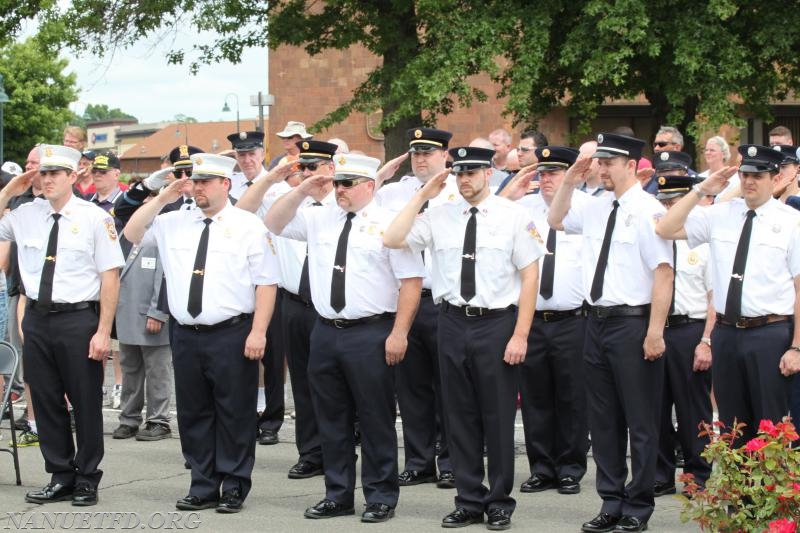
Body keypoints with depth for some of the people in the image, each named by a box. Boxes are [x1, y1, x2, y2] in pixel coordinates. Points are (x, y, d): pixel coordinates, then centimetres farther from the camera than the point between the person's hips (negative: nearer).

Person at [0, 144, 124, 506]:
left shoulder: (94, 218, -5)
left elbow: (110, 276, -7)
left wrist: (103, 331, -13)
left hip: (78, 318, -4)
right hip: (37, 317, 5)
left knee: (86, 402, 4)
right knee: (45, 401, 10)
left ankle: (87, 480, 16)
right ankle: (60, 477, 23)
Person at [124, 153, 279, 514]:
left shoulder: (248, 226, -2)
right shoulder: (174, 223, 11)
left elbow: (266, 282, -5)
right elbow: (132, 235, 12)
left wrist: (258, 332, -13)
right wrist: (162, 199, 2)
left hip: (232, 335, -5)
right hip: (186, 335, 5)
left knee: (234, 414, 0)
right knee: (193, 414, 9)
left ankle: (234, 488, 10)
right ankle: (203, 487, 19)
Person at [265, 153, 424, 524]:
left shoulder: (389, 224, -5)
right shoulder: (319, 219, 11)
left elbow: (411, 281, -8)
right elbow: (273, 224, 16)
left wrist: (399, 333, -13)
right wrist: (301, 192, 2)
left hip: (370, 334, -5)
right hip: (326, 332, 5)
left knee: (375, 420, 1)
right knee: (332, 419, 11)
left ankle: (381, 497, 10)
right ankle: (338, 496, 21)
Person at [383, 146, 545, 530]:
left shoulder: (513, 216, -3)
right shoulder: (440, 216, 6)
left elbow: (530, 275, -5)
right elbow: (392, 239, 0)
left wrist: (520, 334, -10)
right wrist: (422, 196, -3)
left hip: (496, 324, -3)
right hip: (453, 323, 3)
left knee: (498, 416, 4)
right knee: (460, 416, 9)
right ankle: (469, 501, 20)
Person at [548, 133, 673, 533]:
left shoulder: (648, 211, -12)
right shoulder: (596, 207, 10)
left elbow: (663, 273, -17)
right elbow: (555, 220, 28)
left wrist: (654, 332, -21)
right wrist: (569, 181, 12)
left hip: (632, 323, -8)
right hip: (597, 320, 8)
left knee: (639, 422, 2)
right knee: (603, 420, 13)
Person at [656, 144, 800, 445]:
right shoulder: (719, 215, 7)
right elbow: (665, 230, 3)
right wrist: (701, 190, -4)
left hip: (771, 334, -4)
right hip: (726, 333, 4)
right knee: (731, 427, 12)